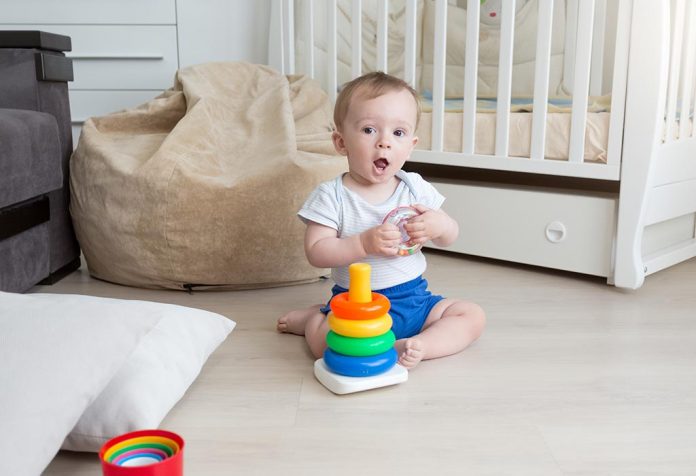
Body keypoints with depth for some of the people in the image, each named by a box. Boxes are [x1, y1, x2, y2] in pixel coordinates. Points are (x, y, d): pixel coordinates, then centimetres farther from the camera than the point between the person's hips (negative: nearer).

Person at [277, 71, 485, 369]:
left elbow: (449, 239, 8)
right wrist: (364, 243, -29)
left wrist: (439, 225, -17)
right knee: (322, 340, -30)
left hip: (414, 297, 5)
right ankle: (313, 317, 2)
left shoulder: (415, 188, 2)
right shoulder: (331, 196, -9)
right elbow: (316, 252, -16)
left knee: (473, 316, -7)